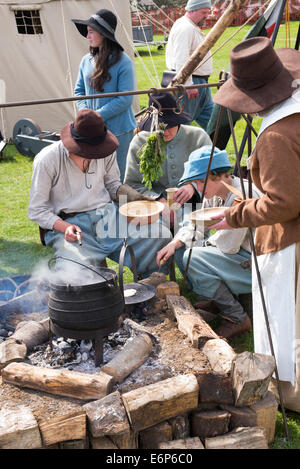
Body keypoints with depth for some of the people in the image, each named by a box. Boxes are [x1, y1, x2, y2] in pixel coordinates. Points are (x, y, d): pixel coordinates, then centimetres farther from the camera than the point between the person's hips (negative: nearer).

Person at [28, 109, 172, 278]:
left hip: (107, 215, 4)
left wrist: (132, 195, 1)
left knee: (162, 236, -17)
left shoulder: (107, 151, 4)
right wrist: (65, 227, -20)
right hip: (66, 223, -4)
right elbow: (37, 210, -3)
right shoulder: (47, 160, -8)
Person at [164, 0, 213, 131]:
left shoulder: (192, 27, 19)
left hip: (201, 84, 11)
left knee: (210, 118, 12)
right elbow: (181, 60, -25)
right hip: (189, 82, -11)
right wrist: (188, 85, -28)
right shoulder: (185, 28, -16)